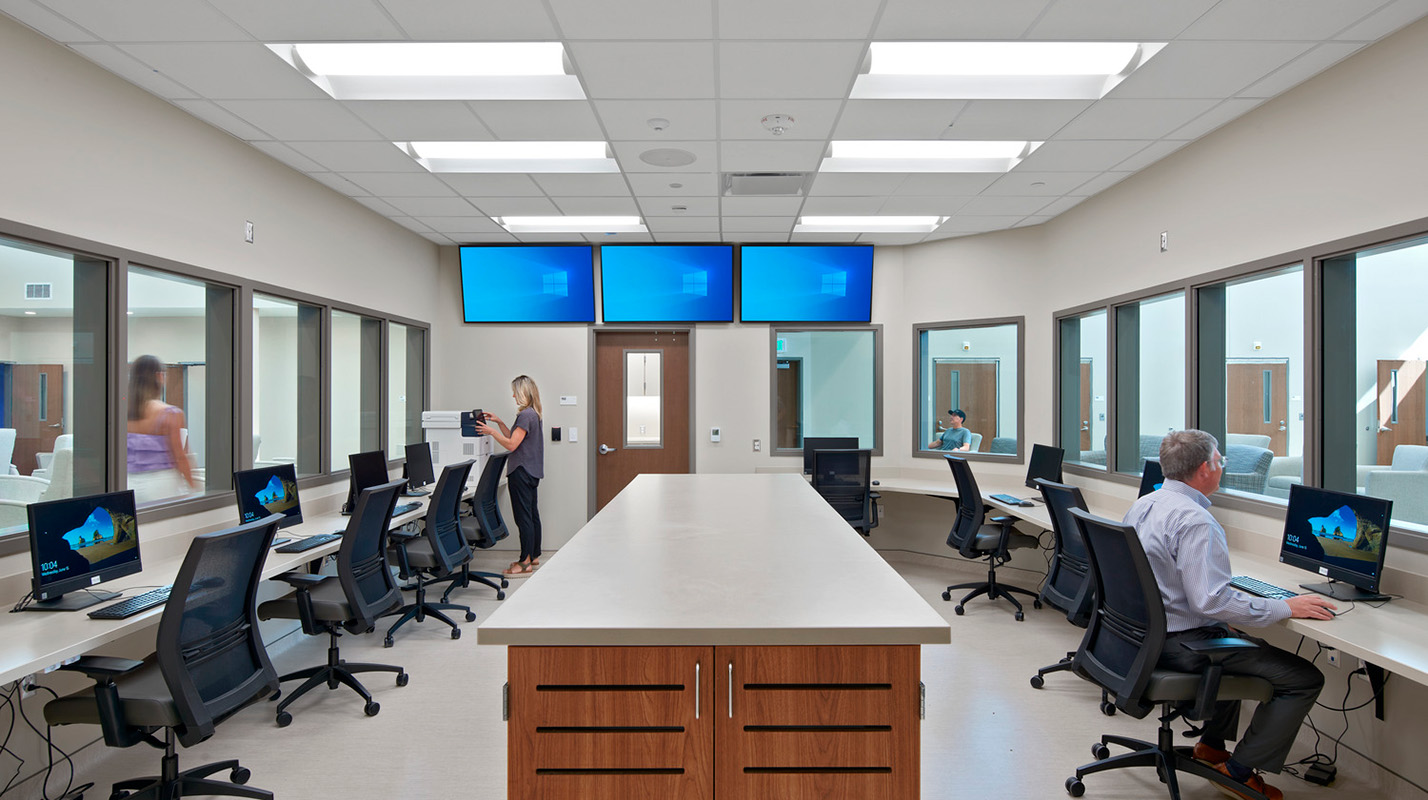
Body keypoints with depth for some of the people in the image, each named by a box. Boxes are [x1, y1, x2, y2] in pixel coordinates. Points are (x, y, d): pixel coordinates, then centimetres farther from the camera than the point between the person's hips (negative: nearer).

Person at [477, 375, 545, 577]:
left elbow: (511, 444, -19)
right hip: (531, 471, 10)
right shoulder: (532, 414, 14)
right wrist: (499, 422, 16)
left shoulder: (526, 415, -17)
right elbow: (513, 438, 20)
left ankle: (525, 563, -1)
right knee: (532, 514, 15)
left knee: (523, 516, -6)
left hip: (522, 471, -10)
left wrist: (491, 431, -11)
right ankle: (534, 556, 24)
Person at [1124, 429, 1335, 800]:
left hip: (1143, 631, 10)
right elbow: (1211, 601, -28)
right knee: (1304, 678, -3)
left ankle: (1213, 744, 36)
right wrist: (1285, 607, -18)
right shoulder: (1195, 521, -24)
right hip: (1182, 643, -10)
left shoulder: (1142, 505, 5)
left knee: (1241, 639, 34)